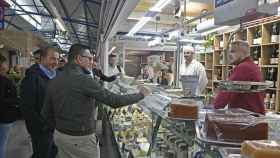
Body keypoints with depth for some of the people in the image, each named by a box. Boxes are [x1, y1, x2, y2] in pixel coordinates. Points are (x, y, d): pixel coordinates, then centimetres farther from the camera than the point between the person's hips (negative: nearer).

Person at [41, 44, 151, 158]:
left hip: (59, 135, 7)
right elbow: (114, 100, -22)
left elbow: (46, 113, 6)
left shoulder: (54, 81, 0)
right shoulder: (84, 79, -22)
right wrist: (141, 95, -9)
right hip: (81, 139, -7)